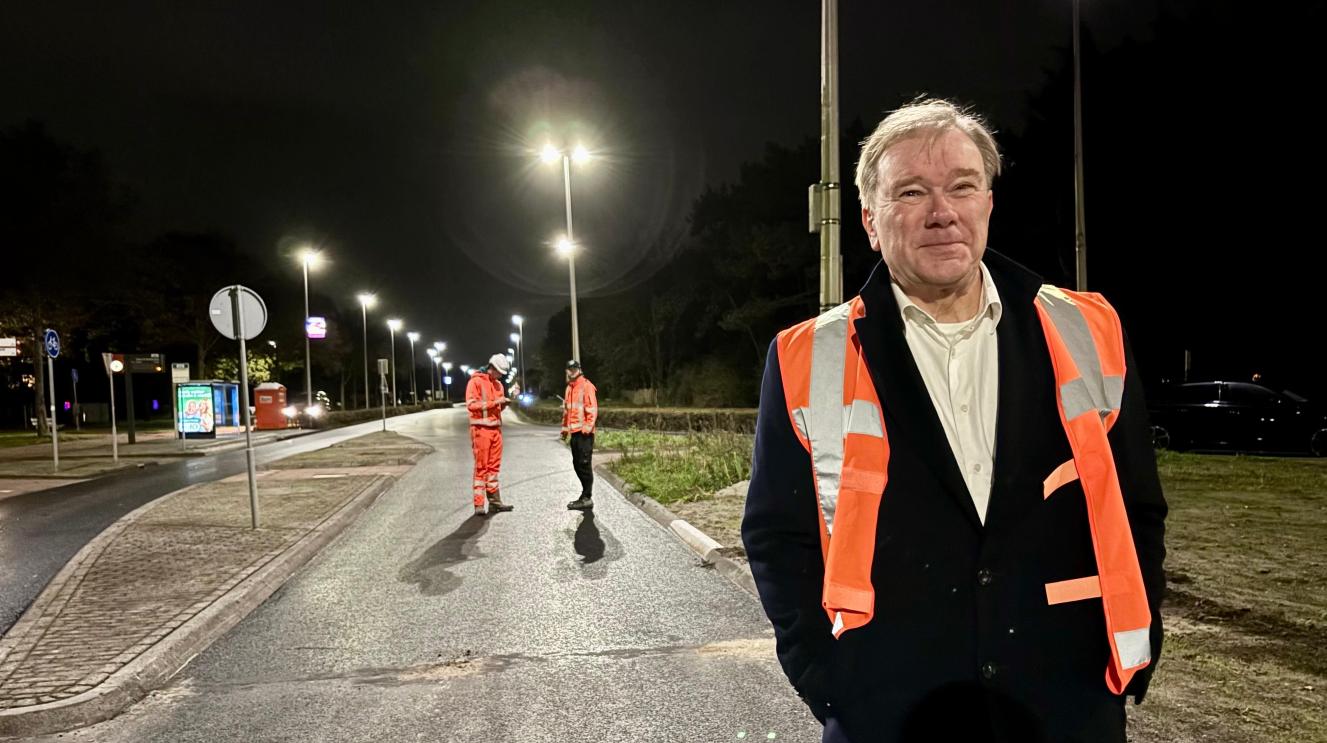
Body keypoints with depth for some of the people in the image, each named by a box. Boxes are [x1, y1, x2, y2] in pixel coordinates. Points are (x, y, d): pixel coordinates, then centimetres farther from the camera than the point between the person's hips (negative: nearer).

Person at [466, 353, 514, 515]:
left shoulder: (498, 384, 17)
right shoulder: (476, 381, -6)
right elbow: (471, 404, -15)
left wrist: (503, 404, 3)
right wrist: (494, 402, -18)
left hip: (496, 428, 7)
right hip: (481, 429, -7)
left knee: (494, 466, 9)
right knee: (481, 467, -6)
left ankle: (495, 502, 13)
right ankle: (479, 504, -3)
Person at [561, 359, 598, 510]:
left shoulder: (586, 386, -9)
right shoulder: (569, 388, 18)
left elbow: (592, 409, -15)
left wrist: (587, 427, -20)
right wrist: (565, 427, 22)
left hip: (584, 432, -9)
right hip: (574, 432, 9)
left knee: (584, 464, -7)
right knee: (577, 464, 11)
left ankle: (587, 498, -2)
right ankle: (586, 494, 20)